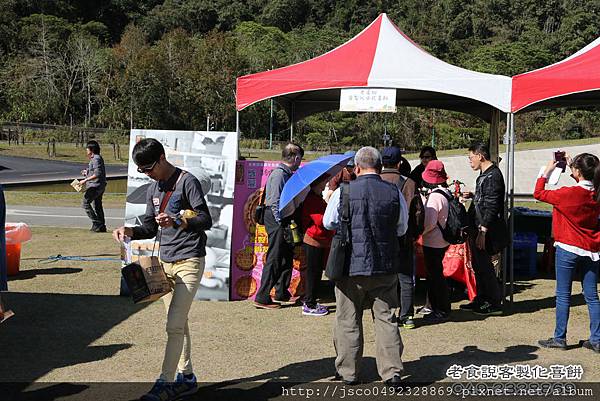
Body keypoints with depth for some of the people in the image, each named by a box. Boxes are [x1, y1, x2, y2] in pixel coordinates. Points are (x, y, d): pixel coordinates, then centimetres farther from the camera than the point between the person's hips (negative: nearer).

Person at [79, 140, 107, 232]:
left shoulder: (96, 159, -14)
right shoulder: (97, 158, 17)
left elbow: (97, 174, -23)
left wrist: (85, 180, -23)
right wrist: (87, 172, 18)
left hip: (95, 186, -10)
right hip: (100, 186, 10)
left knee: (86, 203, -7)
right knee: (98, 205, 13)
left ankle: (96, 223, -9)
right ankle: (102, 226, 15)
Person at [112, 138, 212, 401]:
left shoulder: (187, 182, -9)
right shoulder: (153, 190, 14)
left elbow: (206, 220, -14)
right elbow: (150, 228, 19)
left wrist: (178, 222, -30)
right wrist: (129, 231, 0)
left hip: (189, 262, -8)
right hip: (166, 261, 8)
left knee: (174, 325, -11)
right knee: (178, 324, 12)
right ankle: (186, 378, 21)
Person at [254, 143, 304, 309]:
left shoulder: (287, 174, 15)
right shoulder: (279, 174, -14)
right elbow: (275, 202, -20)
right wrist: (282, 224, -21)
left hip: (284, 221, 10)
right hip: (276, 220, -10)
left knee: (287, 256, 16)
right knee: (274, 259, -6)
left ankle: (282, 294, 27)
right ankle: (262, 298, -1)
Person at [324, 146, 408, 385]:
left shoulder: (343, 192, -9)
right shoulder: (395, 193, -3)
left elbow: (328, 223, 5)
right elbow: (402, 229, 9)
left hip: (351, 266, -2)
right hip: (386, 266, 2)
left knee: (348, 320, 10)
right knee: (386, 318, 10)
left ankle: (348, 372, 20)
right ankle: (392, 371, 10)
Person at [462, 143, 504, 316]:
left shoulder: (493, 175, -16)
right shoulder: (484, 174, 16)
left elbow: (492, 206, -22)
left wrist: (483, 231, -24)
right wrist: (473, 196, 11)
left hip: (483, 229, -10)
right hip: (477, 227, 10)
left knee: (484, 265, -5)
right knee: (478, 265, 15)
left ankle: (495, 303, 3)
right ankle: (481, 300, 25)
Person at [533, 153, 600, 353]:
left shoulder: (568, 193, -16)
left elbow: (538, 193, -5)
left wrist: (547, 171, 5)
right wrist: (571, 167, 19)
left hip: (568, 249, -5)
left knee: (563, 295, 3)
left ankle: (559, 338, 9)